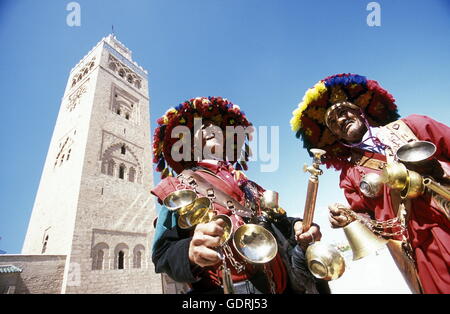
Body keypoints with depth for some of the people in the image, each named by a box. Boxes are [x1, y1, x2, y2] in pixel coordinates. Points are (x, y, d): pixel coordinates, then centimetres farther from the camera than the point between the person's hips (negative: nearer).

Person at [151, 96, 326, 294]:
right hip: (229, 288, -4)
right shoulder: (180, 187, 1)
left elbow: (277, 221, 15)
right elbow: (162, 253, -7)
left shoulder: (247, 185, 16)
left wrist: (297, 227, -6)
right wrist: (190, 252, -28)